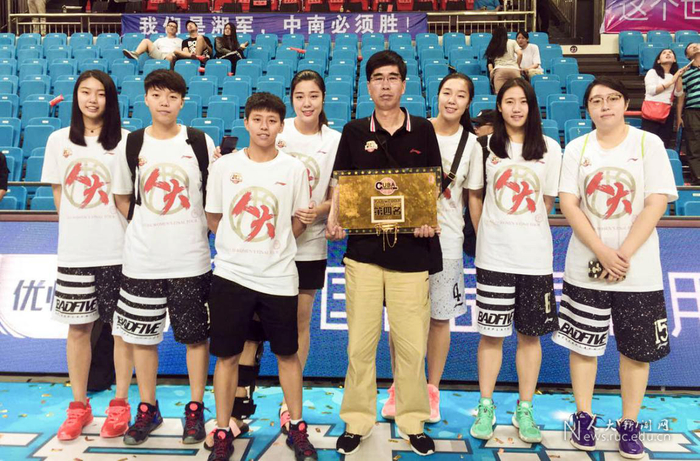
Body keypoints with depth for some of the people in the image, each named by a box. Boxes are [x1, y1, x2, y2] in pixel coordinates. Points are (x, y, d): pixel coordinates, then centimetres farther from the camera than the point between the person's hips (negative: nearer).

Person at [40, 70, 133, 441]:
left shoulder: (124, 140, -1)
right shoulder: (58, 140, 8)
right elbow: (58, 193, 12)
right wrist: (77, 229, 5)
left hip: (117, 250, -2)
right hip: (74, 251, 3)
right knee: (78, 327, 10)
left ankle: (120, 404, 19)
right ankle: (79, 406, 25)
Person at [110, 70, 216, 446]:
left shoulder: (201, 143, -1)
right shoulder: (132, 145, 4)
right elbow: (122, 198, 13)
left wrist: (195, 229, -4)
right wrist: (150, 228, 3)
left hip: (191, 259, -2)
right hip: (142, 260, 2)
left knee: (195, 335, 6)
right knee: (141, 334, 10)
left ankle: (195, 409, 23)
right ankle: (148, 409, 29)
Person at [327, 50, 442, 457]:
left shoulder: (423, 130, 6)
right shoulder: (355, 132, 8)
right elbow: (341, 184, 10)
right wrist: (334, 219, -7)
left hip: (411, 251, 0)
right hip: (364, 249, 1)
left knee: (411, 344, 4)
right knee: (360, 343, 6)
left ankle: (414, 422, 23)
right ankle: (357, 421, 22)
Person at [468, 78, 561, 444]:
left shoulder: (549, 148, 3)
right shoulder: (487, 146, 4)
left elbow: (548, 202, 7)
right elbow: (475, 196, 8)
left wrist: (524, 230, 2)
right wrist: (486, 235, 3)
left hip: (534, 255, 1)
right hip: (493, 255, 0)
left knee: (530, 333, 8)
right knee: (491, 331, 5)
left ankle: (524, 409, 23)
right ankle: (486, 407, 20)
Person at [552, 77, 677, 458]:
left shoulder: (648, 144, 0)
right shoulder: (577, 148, 4)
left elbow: (656, 203, -7)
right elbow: (568, 202, -4)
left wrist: (623, 254, -15)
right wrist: (602, 251, -15)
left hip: (639, 268, -1)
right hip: (585, 267, 1)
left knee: (637, 348, 6)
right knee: (583, 342, 7)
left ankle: (629, 424, 23)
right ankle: (583, 416, 24)